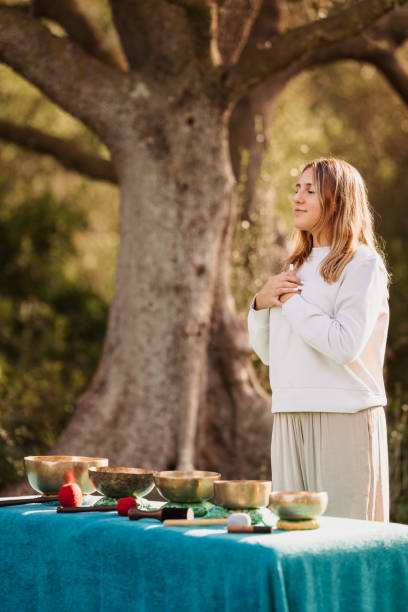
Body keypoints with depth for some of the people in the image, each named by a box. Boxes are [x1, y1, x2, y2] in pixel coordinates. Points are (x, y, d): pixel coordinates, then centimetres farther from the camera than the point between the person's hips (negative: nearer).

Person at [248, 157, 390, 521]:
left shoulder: (362, 263, -4)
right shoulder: (298, 266, 18)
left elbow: (344, 345, -18)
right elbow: (267, 352, 20)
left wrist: (289, 300, -8)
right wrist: (262, 302, 3)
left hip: (344, 419, -7)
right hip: (290, 419, 7)